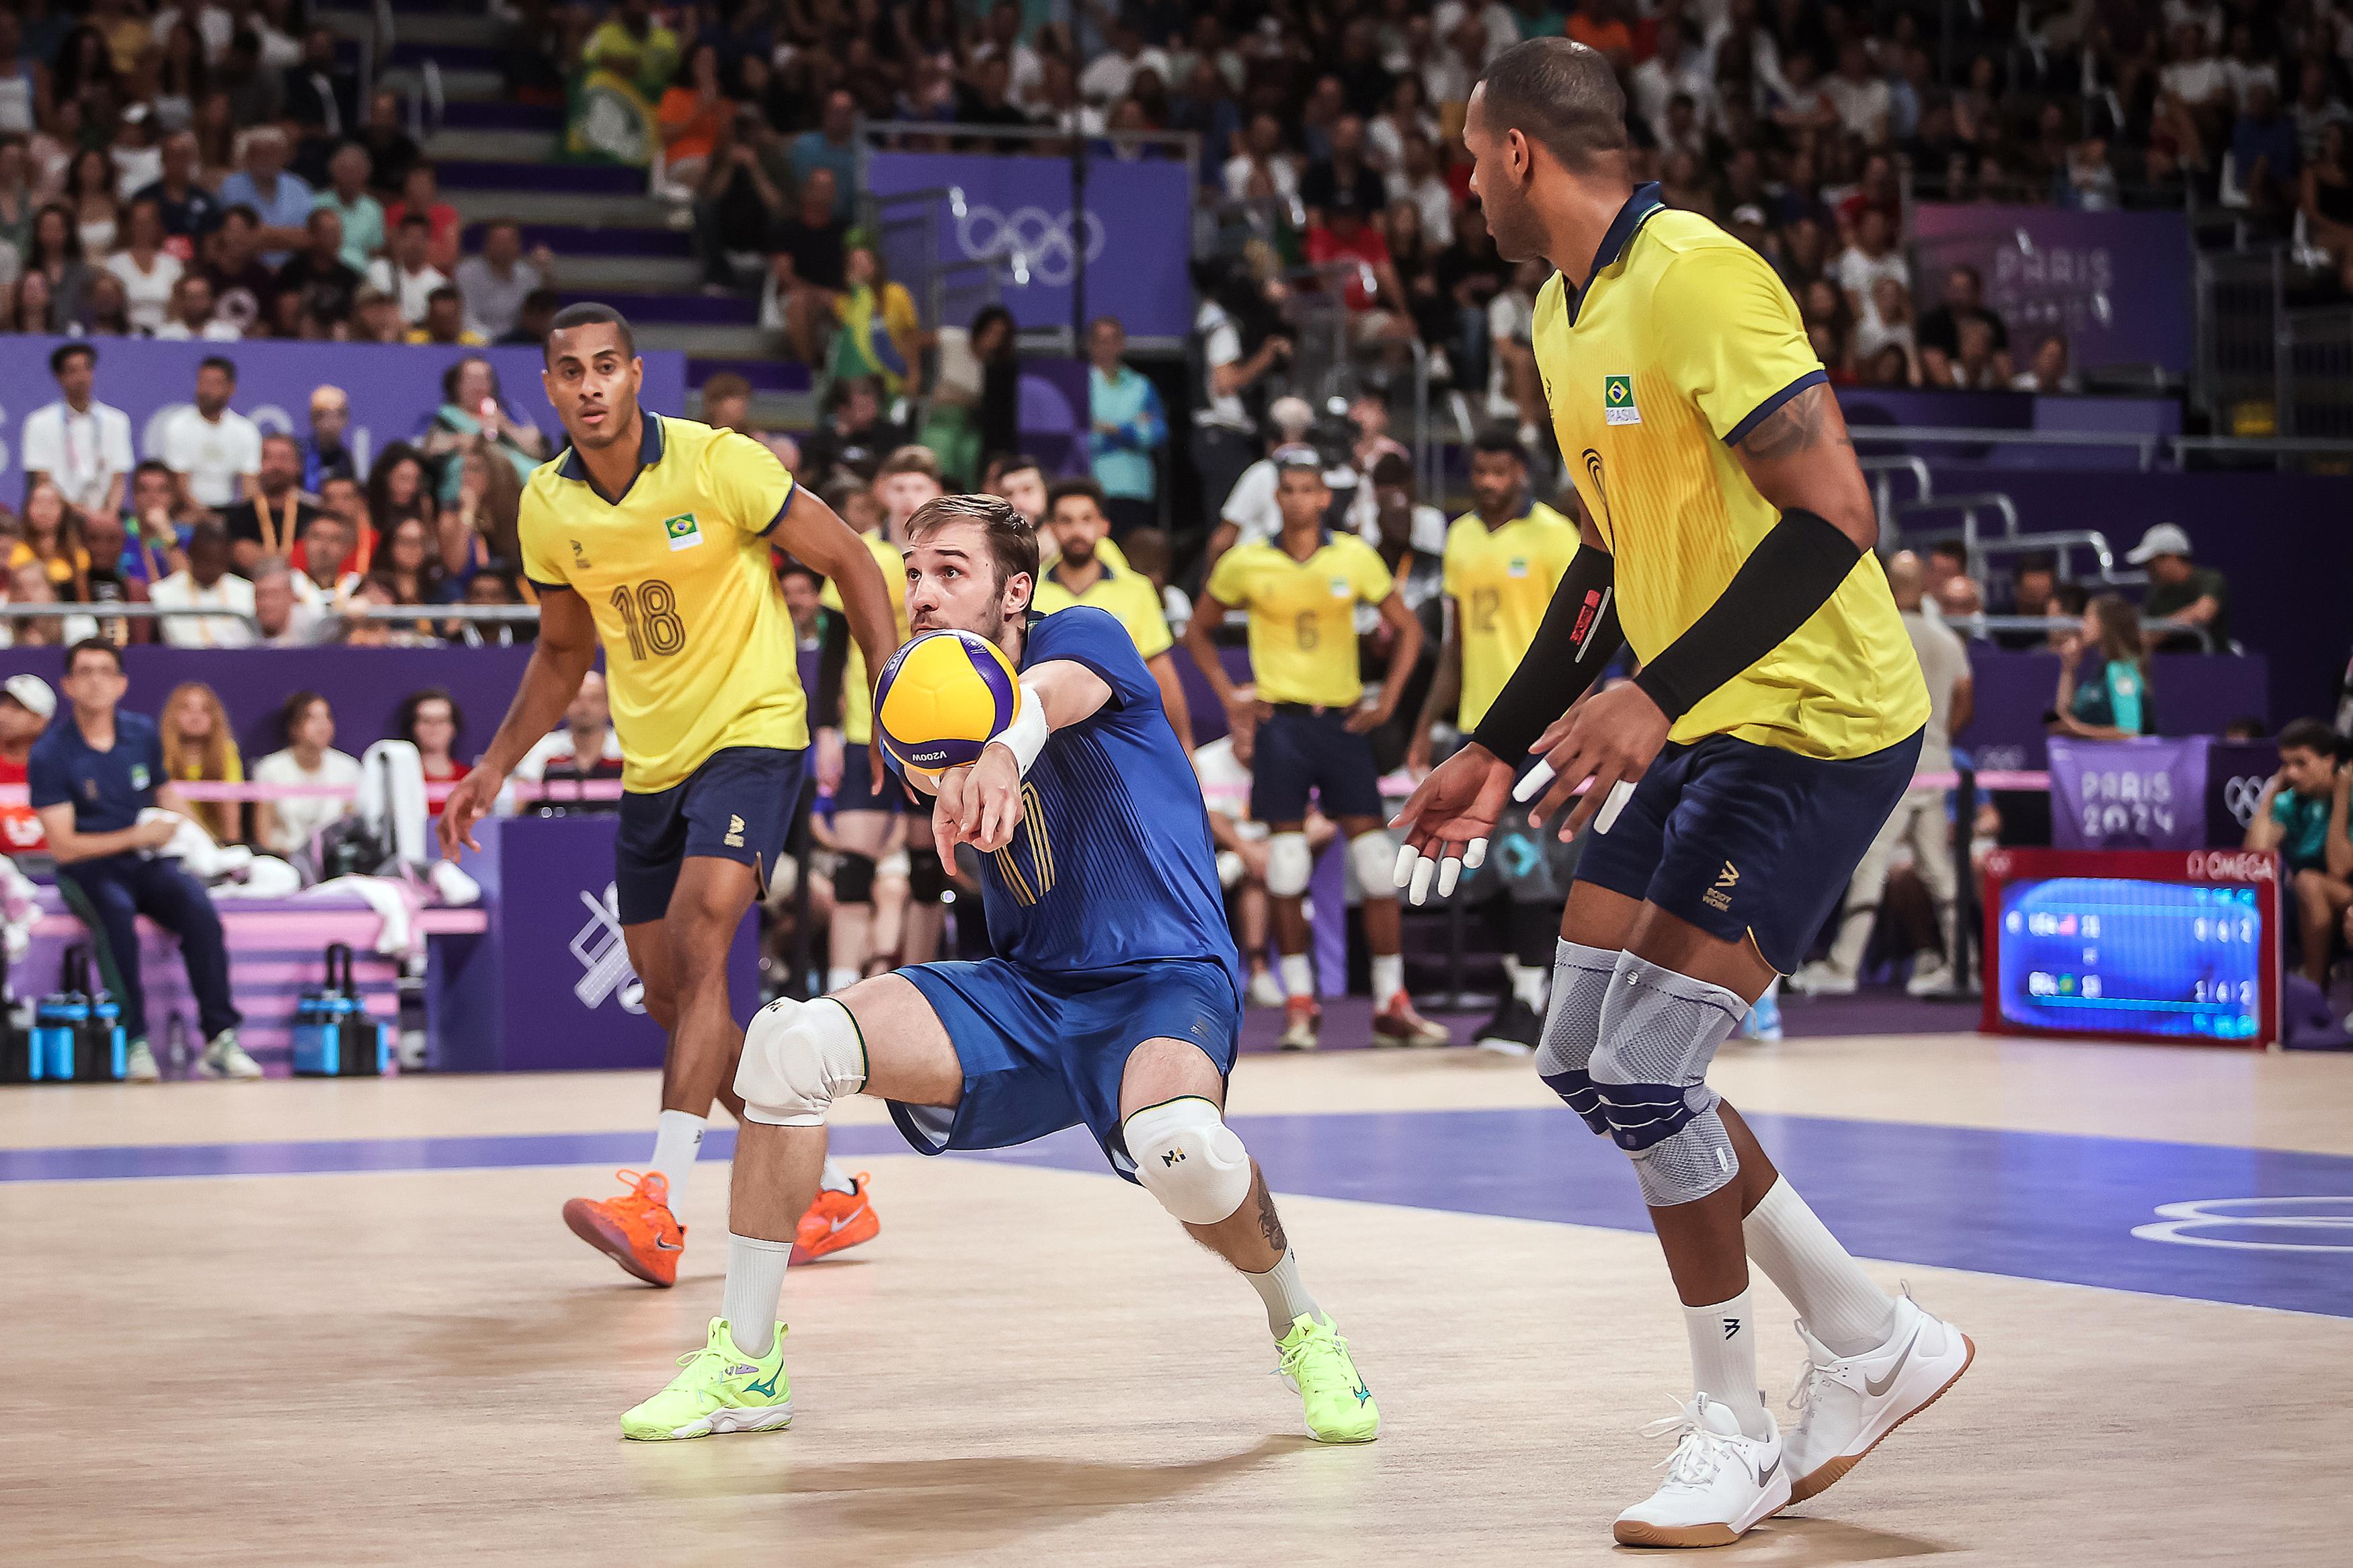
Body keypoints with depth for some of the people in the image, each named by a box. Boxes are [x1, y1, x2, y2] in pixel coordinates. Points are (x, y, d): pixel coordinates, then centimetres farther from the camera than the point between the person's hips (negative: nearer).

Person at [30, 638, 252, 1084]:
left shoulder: (143, 734, 8)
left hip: (146, 863, 3)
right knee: (116, 913, -38)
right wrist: (136, 836, -14)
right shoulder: (49, 754, -6)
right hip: (87, 869, -3)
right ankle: (134, 1042, -31)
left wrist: (182, 826, 1)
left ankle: (219, 1039, -29)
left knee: (197, 907, -29)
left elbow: (166, 793, 25)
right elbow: (63, 846, -8)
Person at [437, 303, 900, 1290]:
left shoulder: (717, 462, -16)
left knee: (698, 941, -25)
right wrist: (495, 767, 10)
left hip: (751, 732, -6)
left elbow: (847, 559, -8)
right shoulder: (546, 507, 0)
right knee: (670, 997, 7)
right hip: (651, 760, 6)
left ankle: (657, 1206, -31)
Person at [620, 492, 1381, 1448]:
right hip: (1025, 988, 6)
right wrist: (959, 782, -18)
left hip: (1164, 982, -6)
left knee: (1178, 1140, -40)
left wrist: (1001, 755, -58)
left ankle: (1301, 1331, -7)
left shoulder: (1083, 636, -11)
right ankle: (746, 1365, -5)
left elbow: (1048, 694, -37)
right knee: (788, 1042, -16)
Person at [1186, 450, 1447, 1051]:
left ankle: (1391, 1006, 3)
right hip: (1280, 720, -1)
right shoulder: (1246, 563, 0)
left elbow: (1406, 627, 11)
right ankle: (1301, 1004, 4)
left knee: (1375, 856, -3)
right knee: (1286, 858, -5)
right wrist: (1230, 697, 3)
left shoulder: (1355, 557, 2)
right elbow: (1198, 631, 13)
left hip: (1342, 720, 1)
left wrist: (1388, 699, 2)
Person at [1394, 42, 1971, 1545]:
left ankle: (1737, 1437, 6)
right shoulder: (1566, 316, 12)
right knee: (1587, 1063, 8)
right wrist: (1498, 751, 18)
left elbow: (1835, 516, -25)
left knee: (1645, 1075, -13)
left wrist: (1658, 699, -30)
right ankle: (1875, 1340, 20)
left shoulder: (1697, 276, -19)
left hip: (1814, 725, -10)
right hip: (1698, 728, 10)